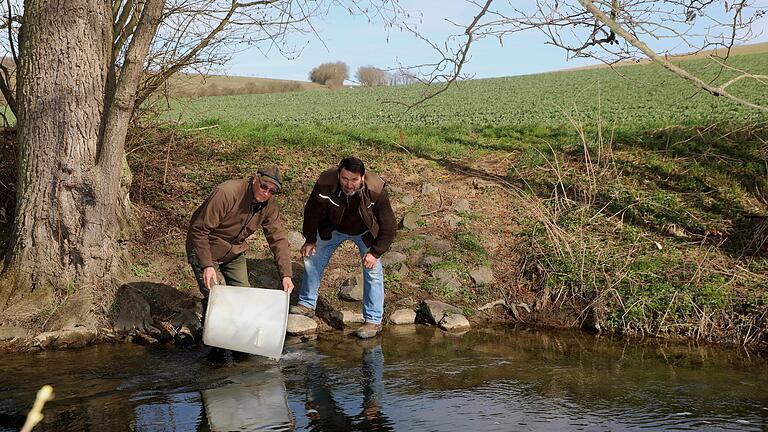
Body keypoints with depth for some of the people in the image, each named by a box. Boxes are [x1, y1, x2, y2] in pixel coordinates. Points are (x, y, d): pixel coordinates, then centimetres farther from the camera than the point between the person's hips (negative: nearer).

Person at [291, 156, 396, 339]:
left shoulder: (375, 190, -38)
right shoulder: (325, 184, -35)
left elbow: (388, 227, -25)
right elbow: (312, 212, -14)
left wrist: (375, 252, -26)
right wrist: (310, 240, -5)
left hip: (366, 233, -2)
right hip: (334, 228, 2)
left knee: (373, 272, -9)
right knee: (312, 259, 6)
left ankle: (373, 321, 2)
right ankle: (307, 305, 25)